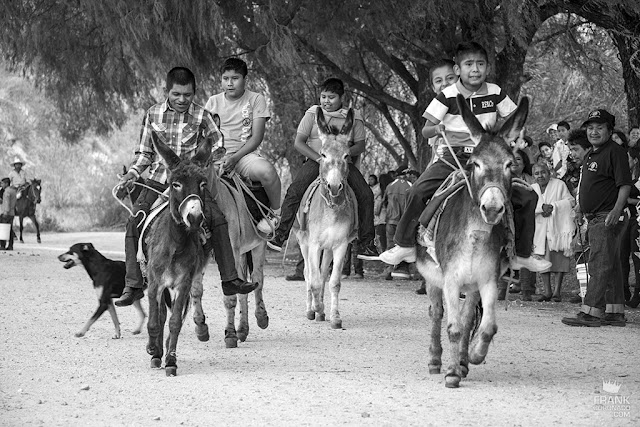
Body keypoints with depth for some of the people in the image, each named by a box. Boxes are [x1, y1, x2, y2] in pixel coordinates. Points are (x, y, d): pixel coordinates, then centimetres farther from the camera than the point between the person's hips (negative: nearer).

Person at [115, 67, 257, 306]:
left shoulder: (202, 116, 0)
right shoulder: (153, 115, 3)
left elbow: (217, 147, 9)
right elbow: (144, 152, 10)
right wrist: (134, 172, -5)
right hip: (158, 180, 1)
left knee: (217, 218, -20)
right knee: (134, 221, -17)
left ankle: (230, 280, -12)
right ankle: (133, 285, -10)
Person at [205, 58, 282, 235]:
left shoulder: (256, 99, 5)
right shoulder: (213, 102, 14)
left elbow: (256, 137, -3)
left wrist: (235, 157, -17)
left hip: (244, 153, -2)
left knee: (266, 171, -35)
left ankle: (277, 213, -7)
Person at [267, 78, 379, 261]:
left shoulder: (353, 117, 6)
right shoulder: (313, 114, 4)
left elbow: (360, 145, 4)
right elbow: (298, 143, 0)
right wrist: (319, 158, -15)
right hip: (315, 161, -1)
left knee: (365, 195, -18)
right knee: (294, 191, -25)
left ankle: (366, 243, -11)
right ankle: (281, 235, -21)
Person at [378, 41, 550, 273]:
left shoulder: (495, 93, 2)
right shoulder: (448, 96, -5)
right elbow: (425, 130, -3)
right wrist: (438, 128, -25)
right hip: (454, 156, -2)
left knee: (527, 198, -8)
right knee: (418, 191, -24)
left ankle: (522, 254, 7)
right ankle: (405, 245, -9)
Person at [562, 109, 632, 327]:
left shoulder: (615, 152, -10)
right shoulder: (591, 154, 19)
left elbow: (625, 185, -16)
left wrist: (616, 211, -27)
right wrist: (587, 218, 24)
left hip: (607, 218, -10)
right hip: (594, 219, 10)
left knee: (600, 265, -12)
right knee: (611, 266, 12)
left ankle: (590, 313, -15)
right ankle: (614, 313, 16)